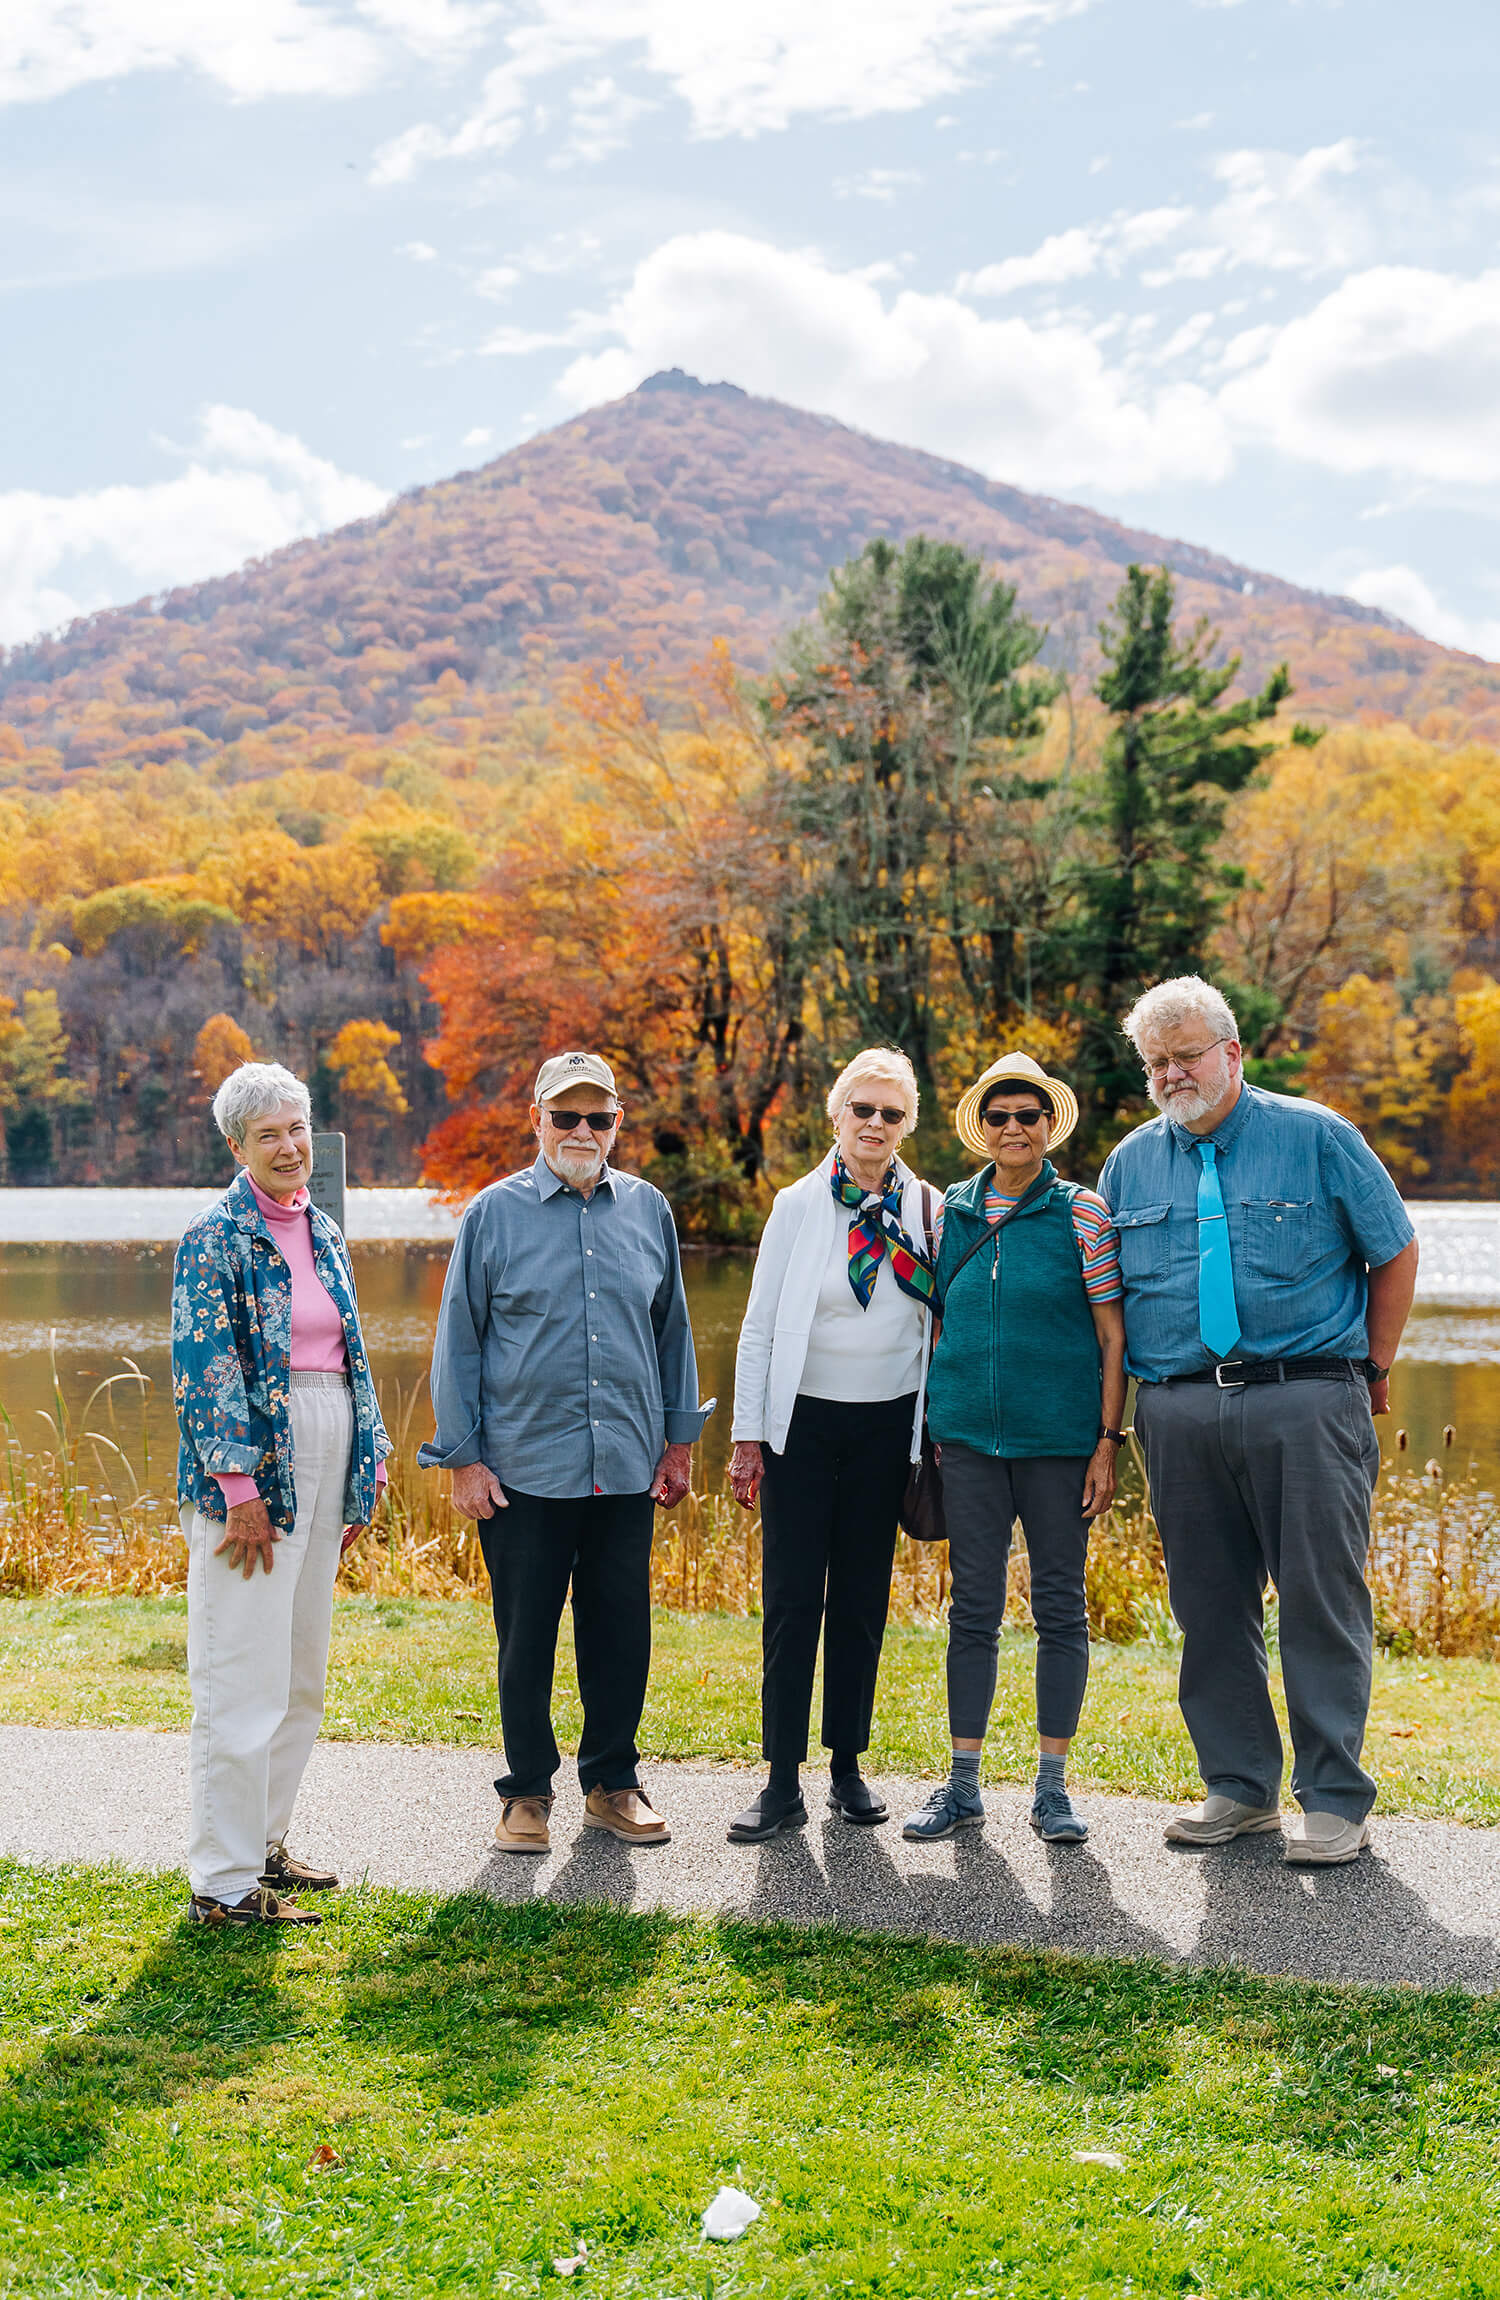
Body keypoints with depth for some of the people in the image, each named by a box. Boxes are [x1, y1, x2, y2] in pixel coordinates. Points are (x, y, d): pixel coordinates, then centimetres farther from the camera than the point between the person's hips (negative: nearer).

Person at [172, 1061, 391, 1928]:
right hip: (252, 1468, -8)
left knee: (301, 1671, 14)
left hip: (326, 1463, 8)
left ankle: (265, 1844, 27)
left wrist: (367, 1469, 14)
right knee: (243, 1677, -6)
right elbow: (205, 1368, -14)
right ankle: (224, 1883, 1)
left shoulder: (324, 1235, 14)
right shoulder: (215, 1239, -8)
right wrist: (240, 1486, -19)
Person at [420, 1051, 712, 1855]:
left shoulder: (648, 1210, 8)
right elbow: (457, 1342, 2)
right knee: (526, 1638, 5)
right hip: (524, 1469, -2)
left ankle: (612, 1782, 23)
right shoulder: (494, 1214, 0)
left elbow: (672, 1330, 16)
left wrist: (680, 1439, 14)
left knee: (621, 1633, 8)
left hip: (627, 1468, 2)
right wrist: (462, 1458, -2)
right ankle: (527, 1790, 19)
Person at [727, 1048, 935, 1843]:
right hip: (804, 1420, -1)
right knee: (792, 1597, -4)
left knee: (863, 1598, 7)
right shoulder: (798, 1206, 1)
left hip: (888, 1422, 2)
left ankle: (848, 1769, 18)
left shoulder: (928, 1211, 4)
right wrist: (747, 1436, -4)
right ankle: (783, 1783, 1)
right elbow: (760, 1326, 1)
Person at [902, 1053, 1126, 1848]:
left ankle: (1052, 1788, 14)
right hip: (969, 1436, 3)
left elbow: (1113, 1336, -2)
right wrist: (927, 1426, 8)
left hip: (1057, 1438, -2)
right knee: (973, 1609, 6)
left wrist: (1109, 1441, -7)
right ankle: (963, 1785, 14)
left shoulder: (1083, 1212, -2)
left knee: (1060, 1606, 4)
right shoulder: (951, 1212, 7)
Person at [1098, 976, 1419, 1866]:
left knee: (1321, 1600, -3)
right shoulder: (1130, 1163, 12)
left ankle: (1336, 1799, 7)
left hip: (1306, 1401, -3)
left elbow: (1396, 1254, 9)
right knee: (1211, 1607, 8)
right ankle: (1240, 1789, 20)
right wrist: (1117, 1411, 12)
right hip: (1179, 1413, 4)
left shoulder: (1317, 1138, 2)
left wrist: (1372, 1369, 9)